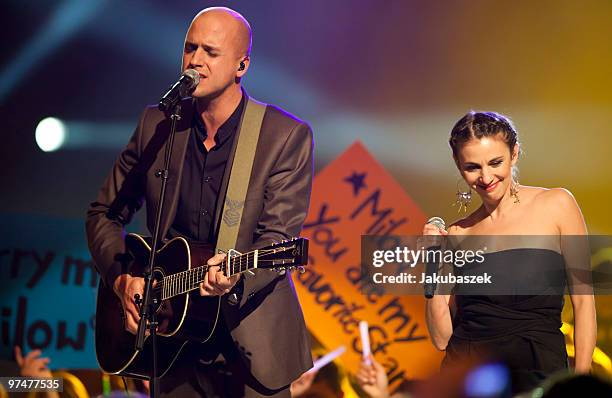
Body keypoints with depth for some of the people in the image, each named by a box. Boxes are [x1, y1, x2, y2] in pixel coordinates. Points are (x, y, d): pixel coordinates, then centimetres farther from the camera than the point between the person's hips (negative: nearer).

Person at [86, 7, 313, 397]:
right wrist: (122, 278, -9)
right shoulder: (157, 124, 0)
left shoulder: (288, 136, -11)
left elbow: (279, 237, -17)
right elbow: (104, 214, 8)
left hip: (252, 339, -3)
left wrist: (237, 278, -36)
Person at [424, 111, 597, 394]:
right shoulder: (456, 234, 8)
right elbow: (442, 337, 7)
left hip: (538, 371, -2)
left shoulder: (556, 205, 1)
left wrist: (582, 379, -8)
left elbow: (583, 302, 0)